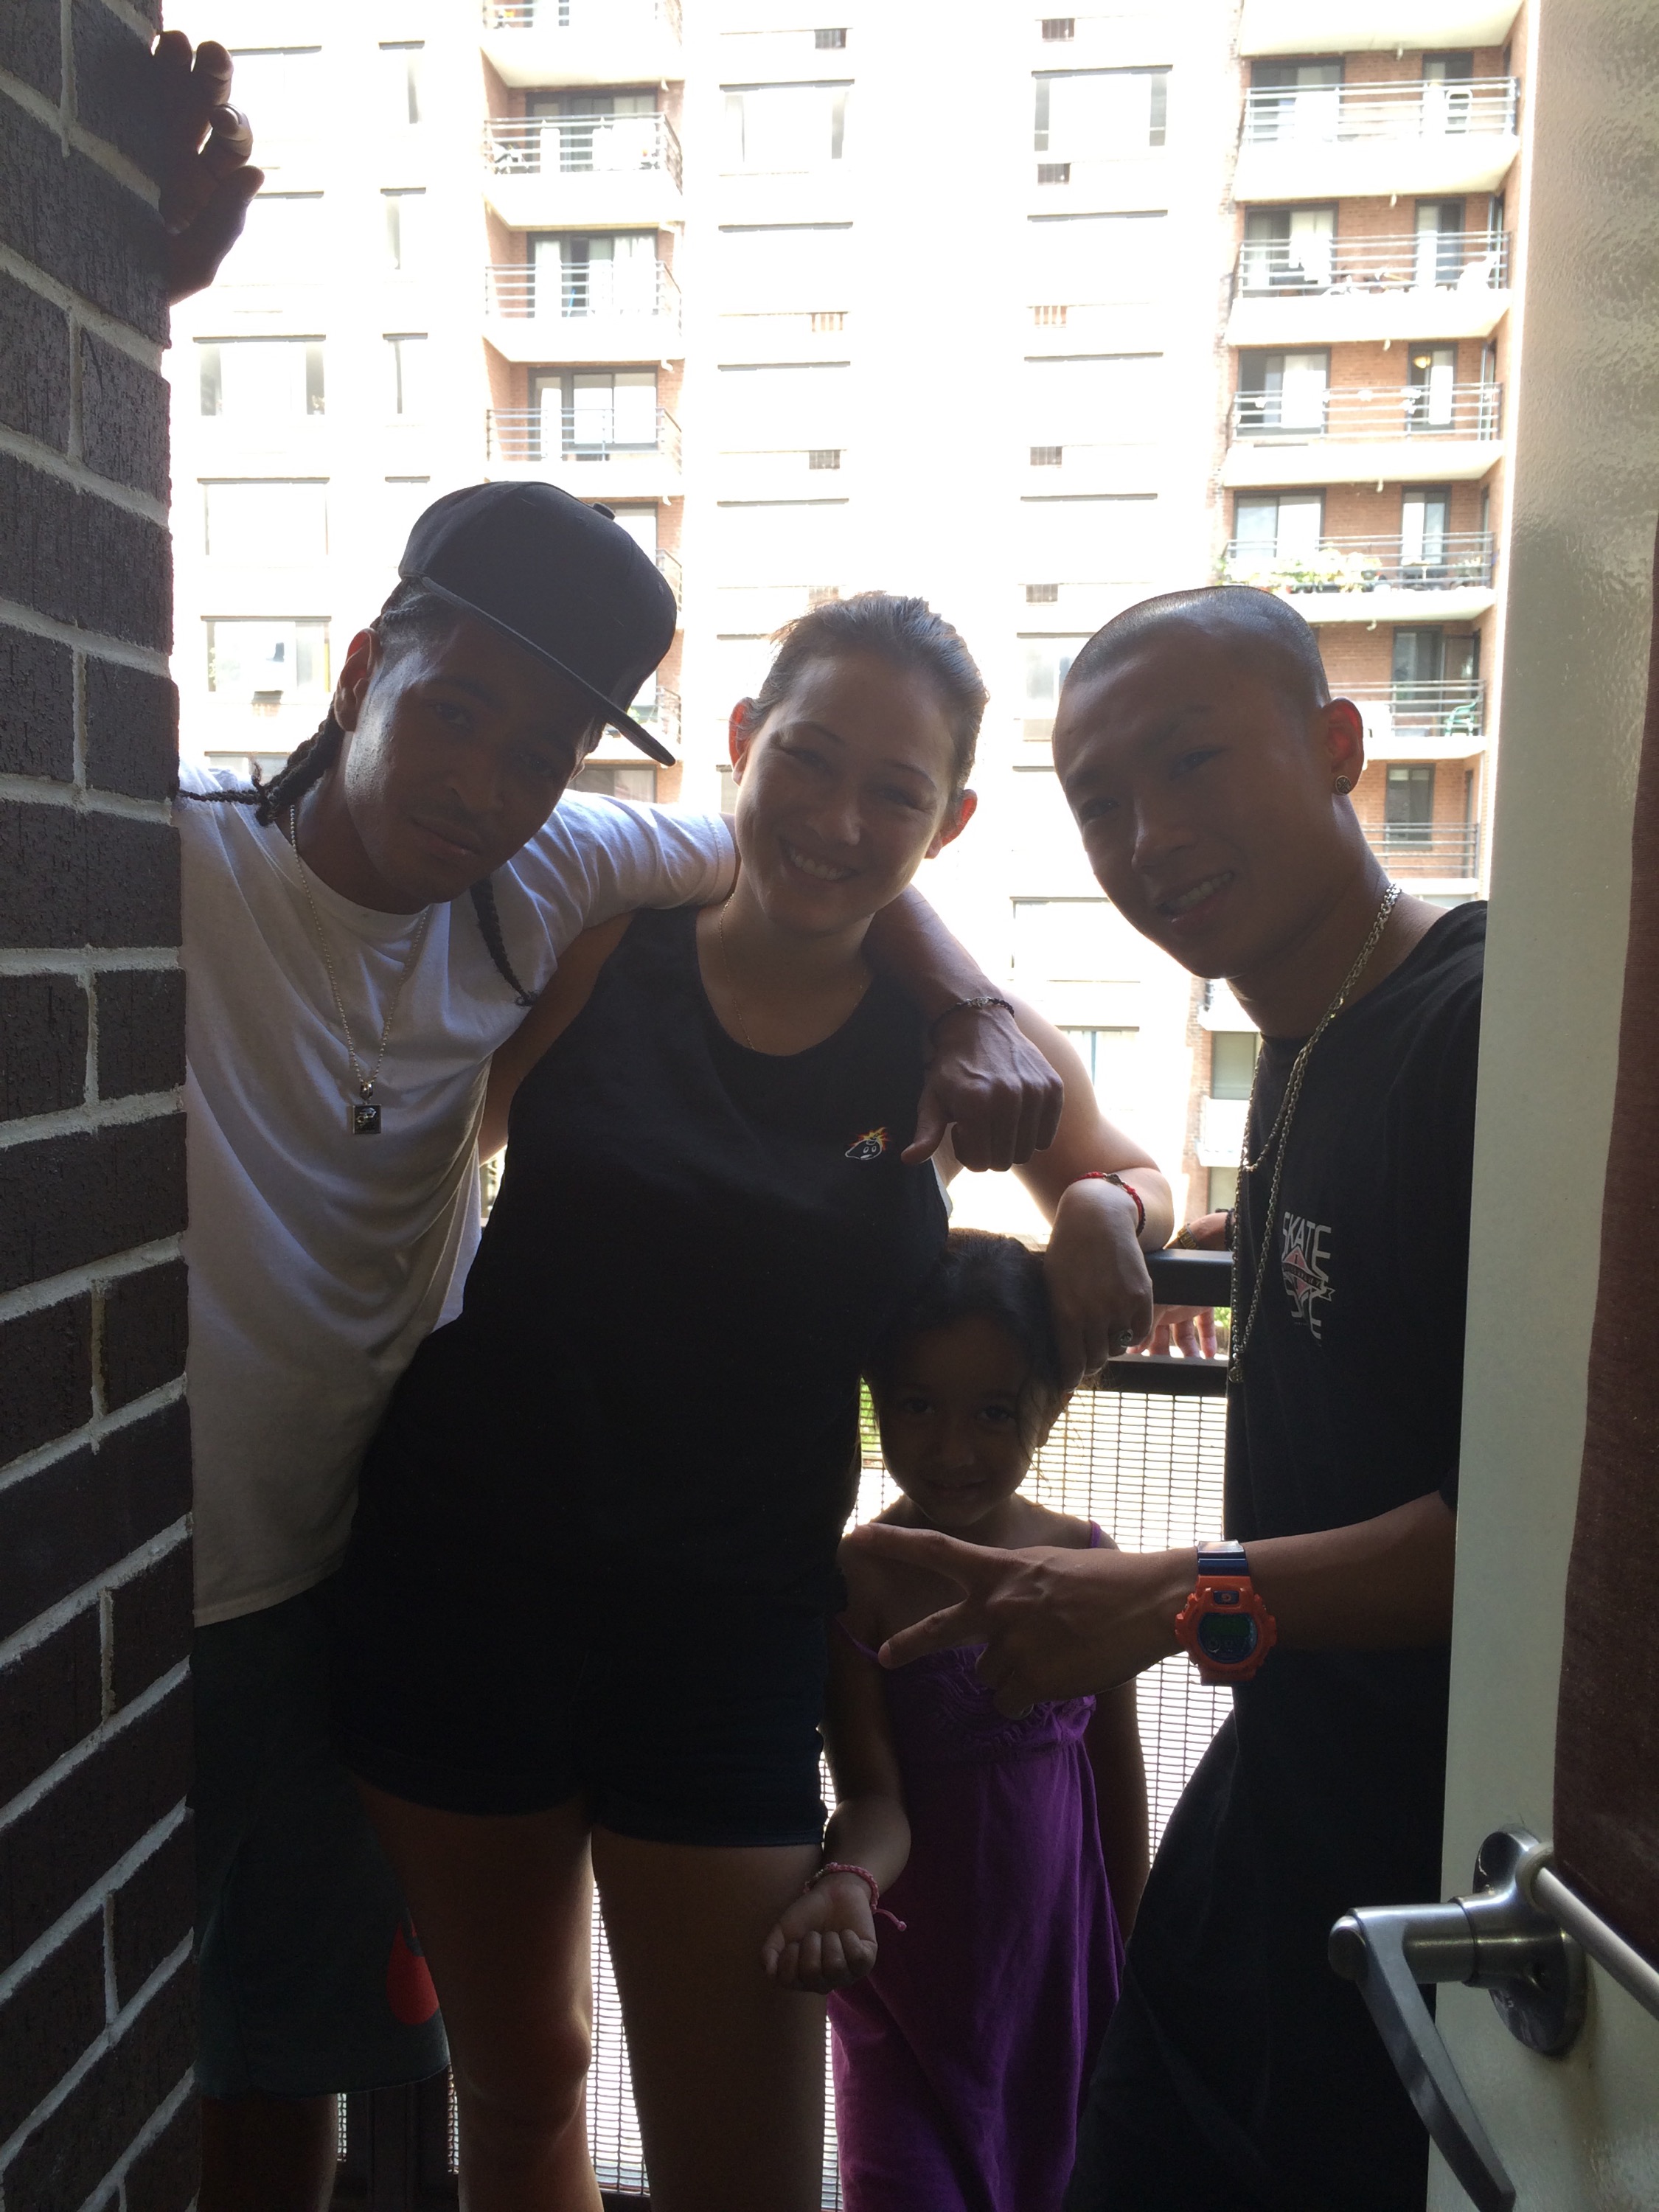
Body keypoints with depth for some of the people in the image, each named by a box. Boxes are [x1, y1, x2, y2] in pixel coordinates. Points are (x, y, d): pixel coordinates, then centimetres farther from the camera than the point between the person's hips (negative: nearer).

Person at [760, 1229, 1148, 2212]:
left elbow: (1118, 1769, 3)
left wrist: (1132, 1951, 11)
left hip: (1062, 1967, 3)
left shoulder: (1086, 1561, -8)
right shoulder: (857, 1582, -19)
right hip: (915, 1977, -3)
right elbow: (877, 1801, -17)